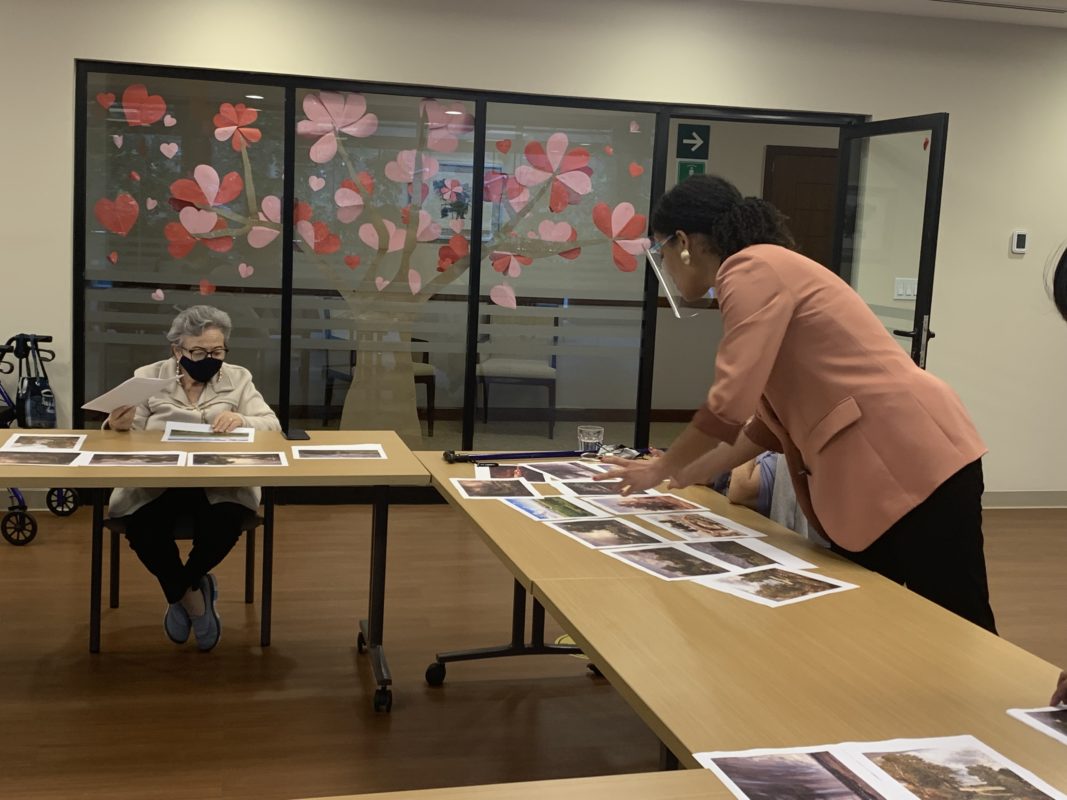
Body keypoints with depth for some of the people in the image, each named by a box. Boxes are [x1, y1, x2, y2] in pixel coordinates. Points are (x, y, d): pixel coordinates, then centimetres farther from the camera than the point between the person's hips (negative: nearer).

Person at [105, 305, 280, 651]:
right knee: (142, 528, -30)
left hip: (220, 484, 0)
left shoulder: (238, 378, 7)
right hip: (155, 484, 0)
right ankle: (192, 596, -2)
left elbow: (272, 425, -2)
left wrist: (241, 421, -24)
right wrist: (117, 426, -25)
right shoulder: (147, 377, 6)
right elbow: (128, 433, 0)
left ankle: (181, 590, 4)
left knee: (224, 525, -30)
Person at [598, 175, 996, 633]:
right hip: (870, 472, 10)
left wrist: (663, 469, -2)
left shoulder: (752, 269, -10)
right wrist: (686, 476, 21)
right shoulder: (765, 274, 19)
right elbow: (772, 421, 20)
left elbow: (729, 406, -18)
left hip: (912, 460, -10)